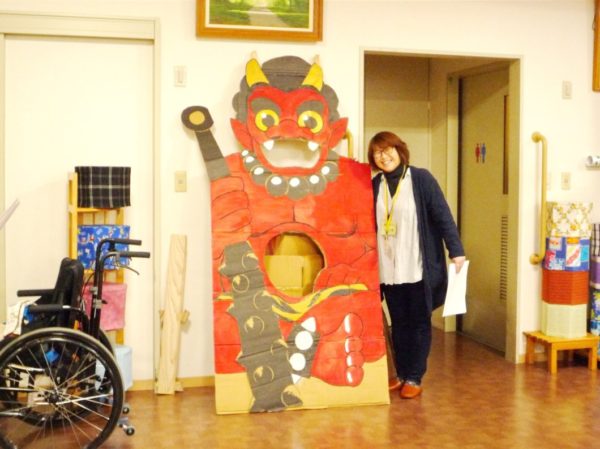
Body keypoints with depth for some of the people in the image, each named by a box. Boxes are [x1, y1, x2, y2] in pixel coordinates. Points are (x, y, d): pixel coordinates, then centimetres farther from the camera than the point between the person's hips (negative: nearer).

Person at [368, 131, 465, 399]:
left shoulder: (421, 179, -8)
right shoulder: (374, 185, 4)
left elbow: (443, 216, -9)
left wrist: (456, 251, -14)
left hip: (418, 266, -4)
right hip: (388, 268, 4)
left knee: (418, 322, 5)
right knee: (398, 323, 12)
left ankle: (415, 378, 14)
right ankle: (401, 374, 24)